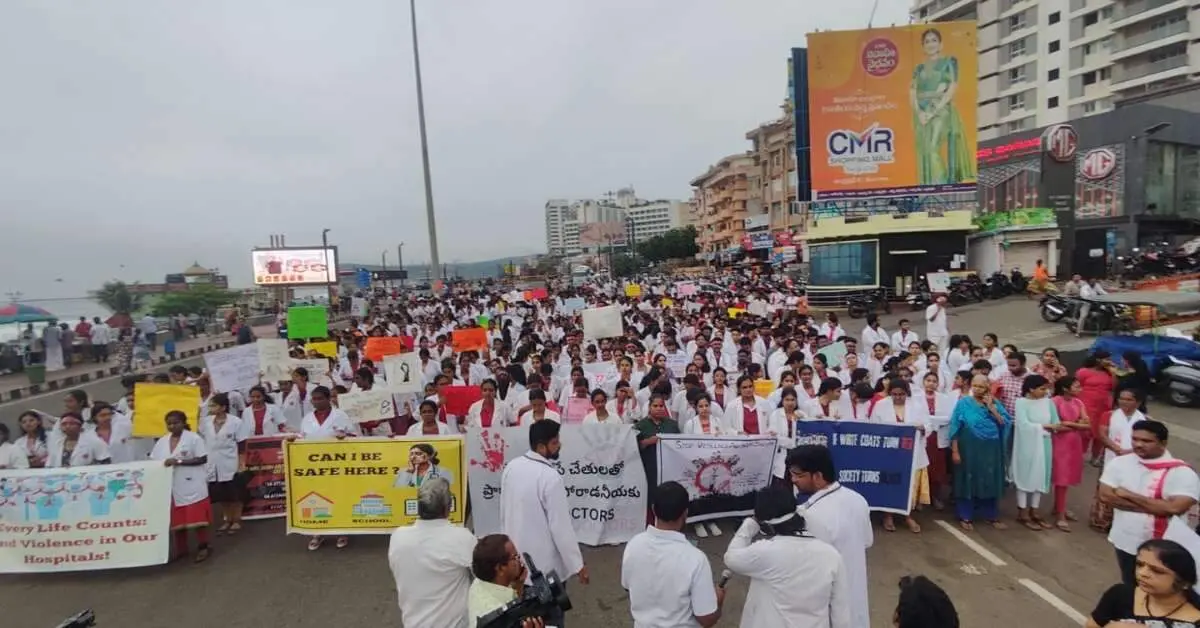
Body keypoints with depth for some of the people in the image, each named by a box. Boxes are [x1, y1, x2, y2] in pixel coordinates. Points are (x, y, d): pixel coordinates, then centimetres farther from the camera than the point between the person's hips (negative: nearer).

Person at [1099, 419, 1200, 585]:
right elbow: (1106, 495, -11)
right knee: (1130, 588, 21)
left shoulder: (1181, 472, -13)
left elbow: (1175, 507, -24)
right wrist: (1153, 507, -17)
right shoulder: (1120, 463, -4)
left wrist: (1129, 495, -18)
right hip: (1125, 542, 3)